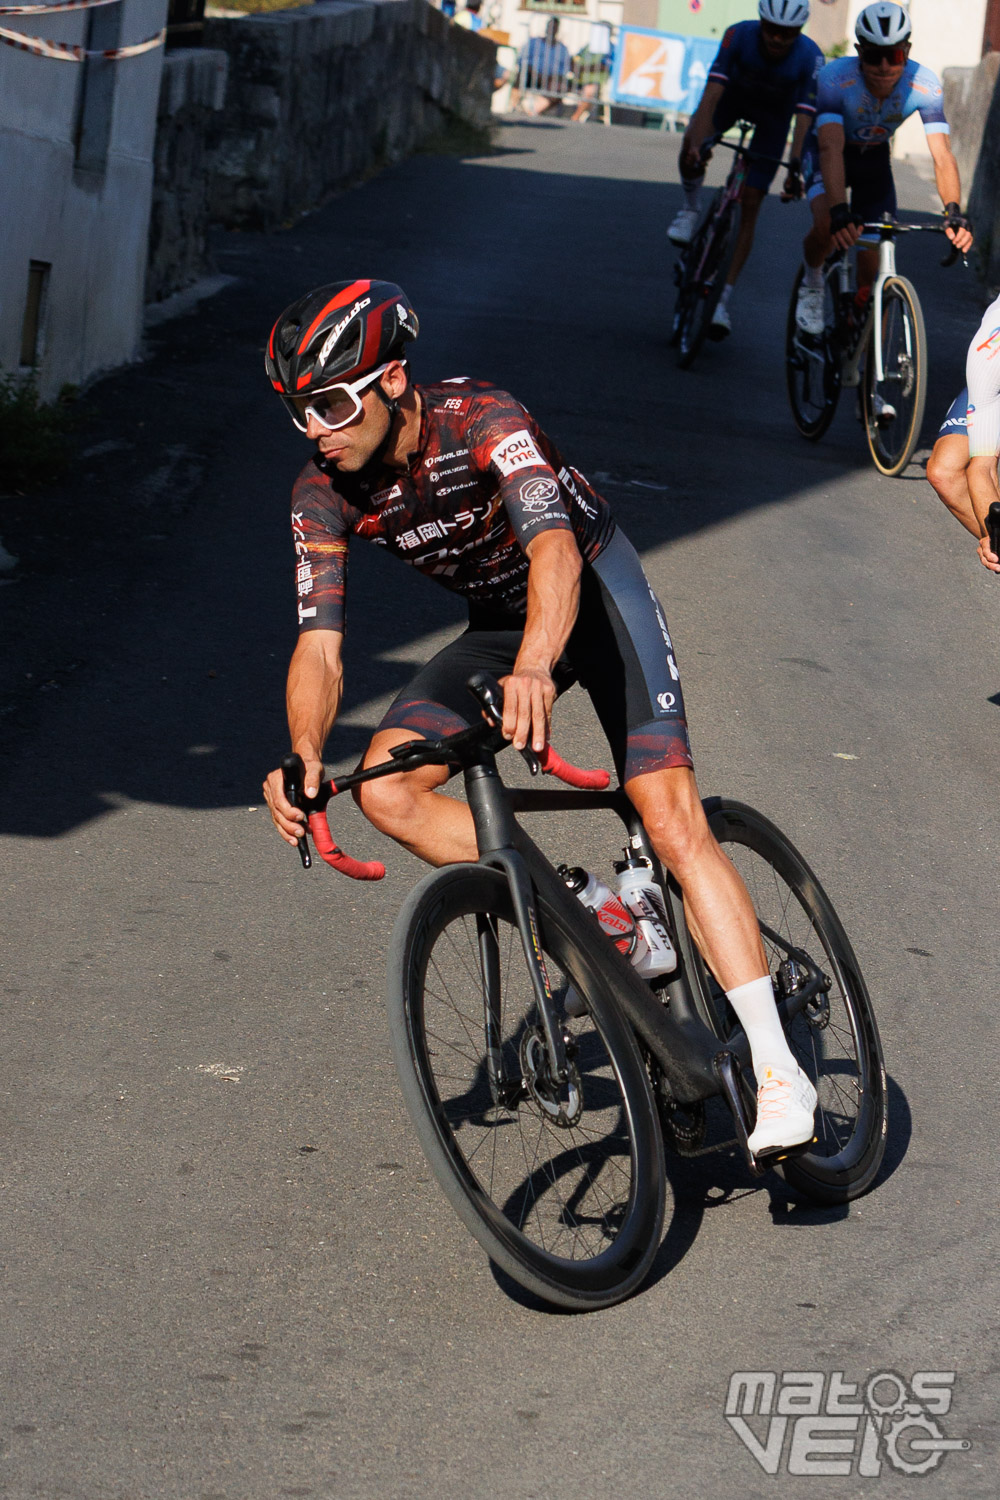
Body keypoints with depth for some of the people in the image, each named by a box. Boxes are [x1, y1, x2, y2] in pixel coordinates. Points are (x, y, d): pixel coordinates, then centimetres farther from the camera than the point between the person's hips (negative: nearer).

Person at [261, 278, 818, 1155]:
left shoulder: (480, 419, -31)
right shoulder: (324, 494, -16)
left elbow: (554, 545, -46)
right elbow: (319, 645, -18)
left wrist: (536, 664, -66)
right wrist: (305, 753, -39)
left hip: (594, 590, -5)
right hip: (497, 620, 5)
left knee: (672, 821, -19)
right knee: (386, 791, -17)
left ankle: (780, 1074, -20)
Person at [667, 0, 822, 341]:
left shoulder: (809, 58, -34)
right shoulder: (740, 35, -34)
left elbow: (804, 120, -37)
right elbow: (712, 91, -38)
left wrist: (795, 171, -48)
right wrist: (695, 144, -50)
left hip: (774, 114, 0)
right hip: (734, 96, 0)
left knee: (750, 206, -7)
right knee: (692, 152, -31)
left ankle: (723, 299, -2)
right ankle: (691, 210, 2)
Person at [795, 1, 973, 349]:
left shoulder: (924, 85, -30)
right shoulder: (836, 78, -37)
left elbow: (941, 154, -35)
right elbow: (831, 148, -46)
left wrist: (954, 212, -52)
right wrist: (839, 212, -61)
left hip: (874, 158, 3)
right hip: (826, 151, -3)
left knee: (872, 271, -5)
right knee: (828, 226, -32)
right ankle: (812, 282, 1)